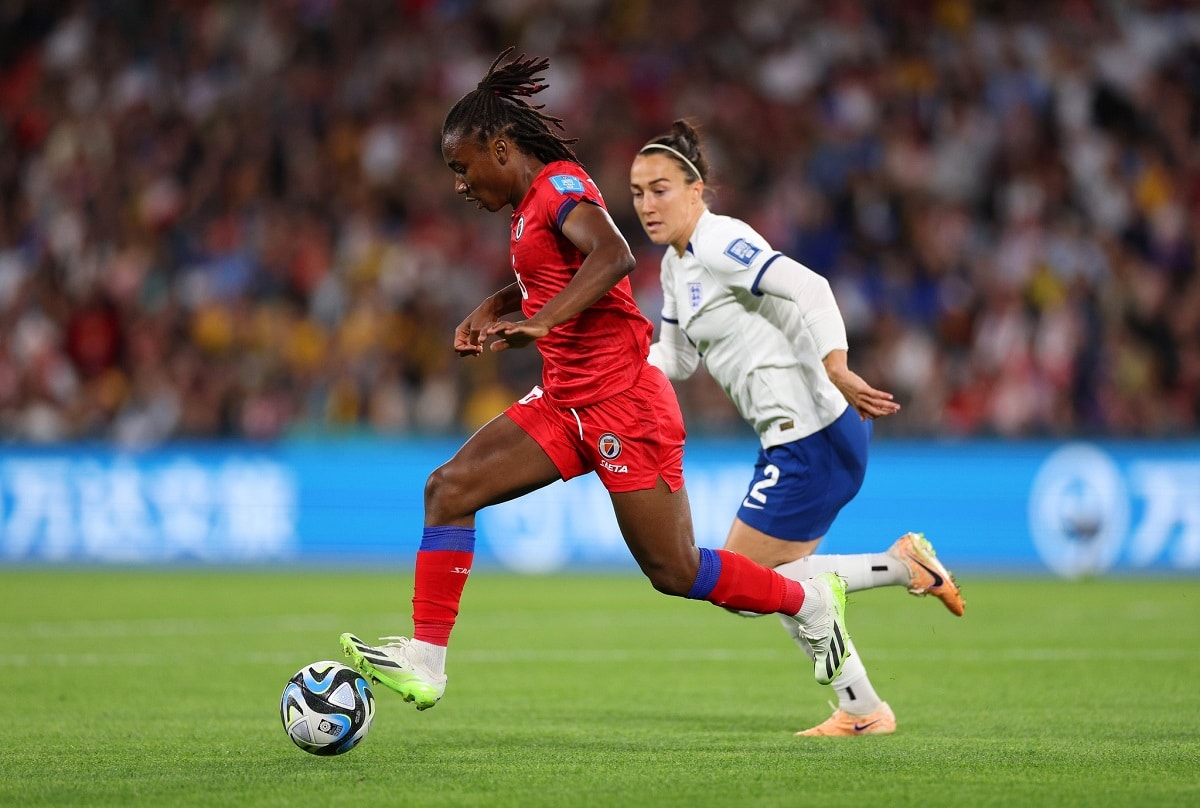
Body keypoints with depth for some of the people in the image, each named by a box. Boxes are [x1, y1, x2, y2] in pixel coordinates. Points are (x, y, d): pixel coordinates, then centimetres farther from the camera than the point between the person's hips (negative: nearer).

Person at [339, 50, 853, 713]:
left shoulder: (559, 185, -13)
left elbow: (613, 255, -31)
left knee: (674, 572, -2)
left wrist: (540, 320, -40)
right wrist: (495, 309, 14)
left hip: (621, 402, -9)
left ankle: (810, 602, 20)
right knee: (450, 486, -6)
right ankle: (425, 660, -8)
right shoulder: (529, 205, 15)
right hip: (564, 402, 9)